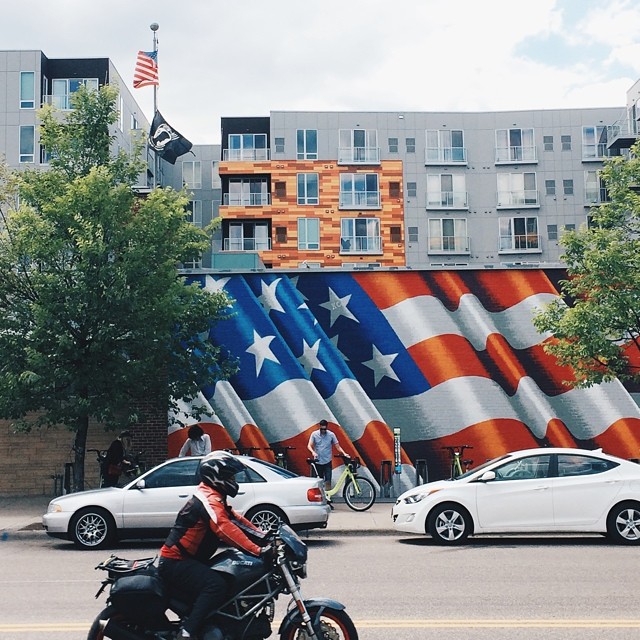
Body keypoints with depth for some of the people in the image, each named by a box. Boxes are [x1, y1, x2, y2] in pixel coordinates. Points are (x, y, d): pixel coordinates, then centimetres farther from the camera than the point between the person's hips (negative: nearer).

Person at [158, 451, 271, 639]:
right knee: (217, 585, -31)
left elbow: (234, 519, 13)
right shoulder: (209, 499, -19)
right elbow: (225, 528, -34)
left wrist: (265, 537, 2)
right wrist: (258, 550, -40)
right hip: (175, 563, -11)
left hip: (188, 560, 11)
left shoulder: (213, 497, 14)